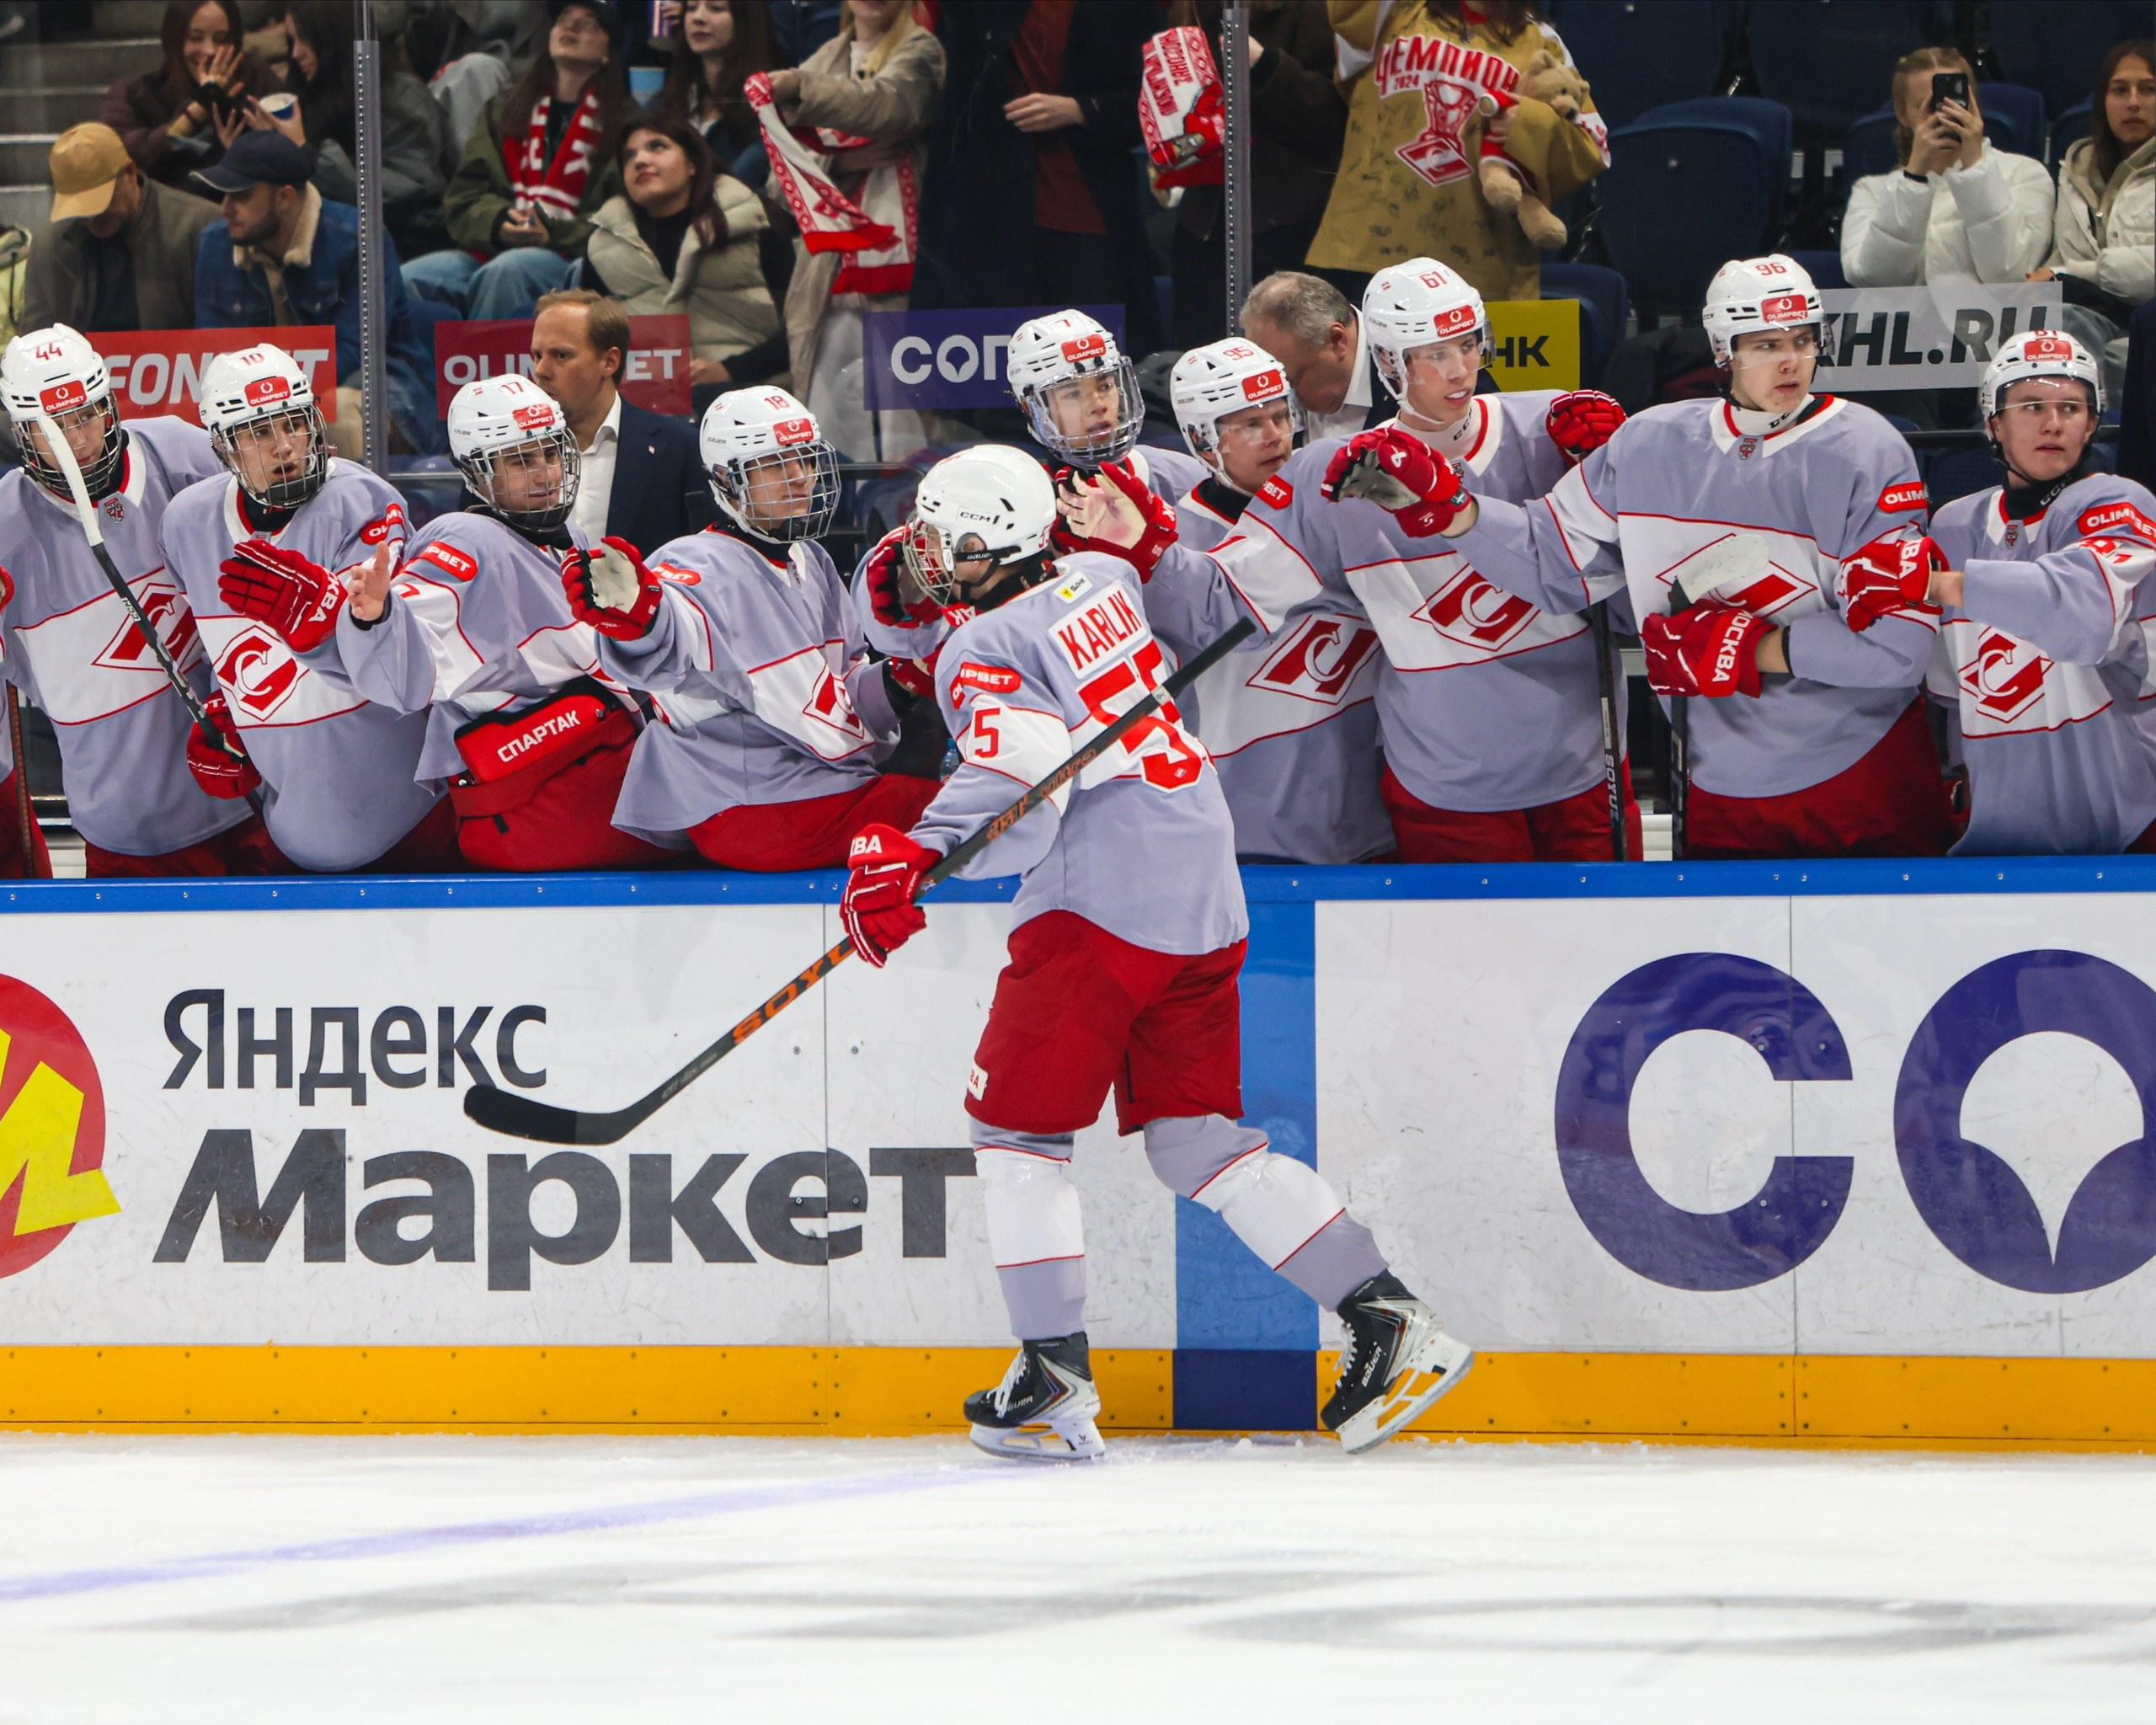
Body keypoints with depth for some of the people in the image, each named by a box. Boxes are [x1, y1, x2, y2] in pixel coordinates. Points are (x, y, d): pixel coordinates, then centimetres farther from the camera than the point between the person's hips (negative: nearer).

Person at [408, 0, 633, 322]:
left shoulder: (624, 120, 8)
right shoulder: (507, 108, 23)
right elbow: (463, 197, 15)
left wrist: (554, 234, -14)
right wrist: (498, 223, -7)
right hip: (492, 251, 4)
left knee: (505, 272, -38)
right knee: (409, 280, -25)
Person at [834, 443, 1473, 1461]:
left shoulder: (984, 654, -9)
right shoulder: (1101, 581, 14)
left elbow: (1017, 806, -22)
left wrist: (912, 862, -28)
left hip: (1099, 902, -8)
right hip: (1207, 895, 8)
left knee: (1015, 1124, 2)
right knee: (1198, 1139, 12)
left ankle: (1056, 1381, -5)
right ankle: (1387, 1320, 3)